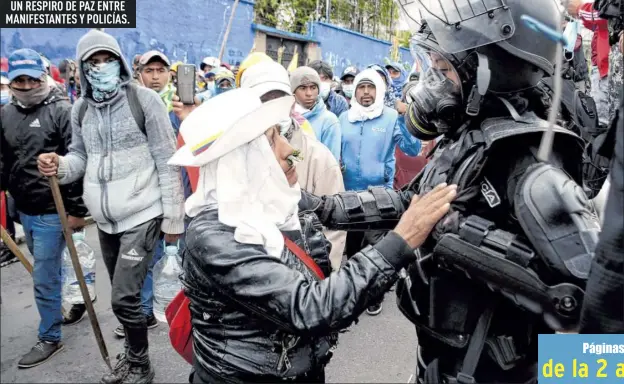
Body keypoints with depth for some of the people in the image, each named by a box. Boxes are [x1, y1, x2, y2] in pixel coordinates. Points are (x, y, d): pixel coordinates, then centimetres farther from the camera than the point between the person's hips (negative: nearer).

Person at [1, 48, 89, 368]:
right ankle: (75, 303, 44)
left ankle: (49, 338, 20)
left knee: (44, 278, 2)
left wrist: (77, 210, -16)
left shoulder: (62, 112, -13)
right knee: (49, 270, 22)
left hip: (52, 211, -7)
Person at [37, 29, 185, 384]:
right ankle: (132, 355, 40)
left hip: (142, 216, -6)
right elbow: (82, 156, 14)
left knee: (124, 298, -7)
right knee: (124, 294, 19)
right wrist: (61, 165, -11)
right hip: (105, 219, 6)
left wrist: (173, 217, -10)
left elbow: (167, 162, -10)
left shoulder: (144, 99, -10)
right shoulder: (81, 108, 6)